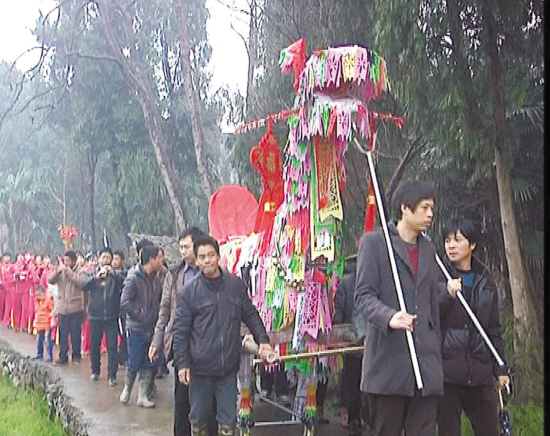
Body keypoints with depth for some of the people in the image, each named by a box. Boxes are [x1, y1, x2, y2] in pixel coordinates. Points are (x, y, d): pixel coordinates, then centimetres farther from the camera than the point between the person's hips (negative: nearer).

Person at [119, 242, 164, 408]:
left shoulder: (156, 278, 4)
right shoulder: (133, 278, -14)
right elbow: (124, 303, -16)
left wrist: (156, 316, 1)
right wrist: (141, 314, -15)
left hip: (152, 328, 6)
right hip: (136, 328, -5)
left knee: (149, 364, 8)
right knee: (134, 363, 3)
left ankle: (143, 396, 17)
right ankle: (127, 389, 28)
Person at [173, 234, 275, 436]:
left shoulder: (236, 285, 3)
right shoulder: (189, 291, -3)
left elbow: (251, 315, 12)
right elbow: (181, 330, -2)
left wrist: (263, 340, 1)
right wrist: (182, 363, -6)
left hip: (229, 366, 2)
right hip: (200, 367, -2)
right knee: (198, 419, 11)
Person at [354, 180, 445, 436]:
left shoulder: (429, 251, 22)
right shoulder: (374, 242, 2)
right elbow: (363, 295, -7)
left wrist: (436, 354, 18)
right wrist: (389, 317, -27)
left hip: (427, 364, 5)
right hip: (389, 363, -5)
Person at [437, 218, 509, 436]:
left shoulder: (485, 280, 12)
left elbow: (493, 329, 17)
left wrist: (500, 369, 15)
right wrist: (448, 295, -21)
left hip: (480, 372, 4)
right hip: (447, 368, -4)